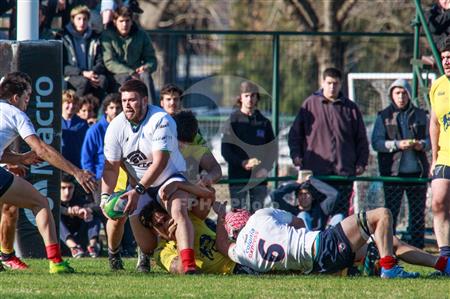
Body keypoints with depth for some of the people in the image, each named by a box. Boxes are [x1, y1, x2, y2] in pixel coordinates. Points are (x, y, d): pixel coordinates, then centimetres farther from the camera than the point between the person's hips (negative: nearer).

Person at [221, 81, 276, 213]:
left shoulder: (264, 122, 12)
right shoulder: (233, 121, 3)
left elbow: (272, 149, 12)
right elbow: (226, 151, -2)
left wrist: (266, 168, -6)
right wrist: (243, 163, -17)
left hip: (259, 177, 3)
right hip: (237, 176, -3)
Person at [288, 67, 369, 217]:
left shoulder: (350, 108, 11)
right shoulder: (310, 104, 7)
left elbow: (361, 138, 15)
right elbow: (295, 133, 11)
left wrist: (361, 162, 6)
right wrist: (296, 154, -1)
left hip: (344, 171, 1)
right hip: (315, 170, -1)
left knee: (342, 213, 0)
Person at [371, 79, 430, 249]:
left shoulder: (420, 115, 13)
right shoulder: (384, 117, 6)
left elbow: (430, 139, 15)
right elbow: (376, 142, -2)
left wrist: (422, 144, -8)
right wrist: (397, 145, -17)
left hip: (417, 171, 2)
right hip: (393, 171, -2)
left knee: (418, 212, 4)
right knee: (391, 211, -2)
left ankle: (417, 246, 9)